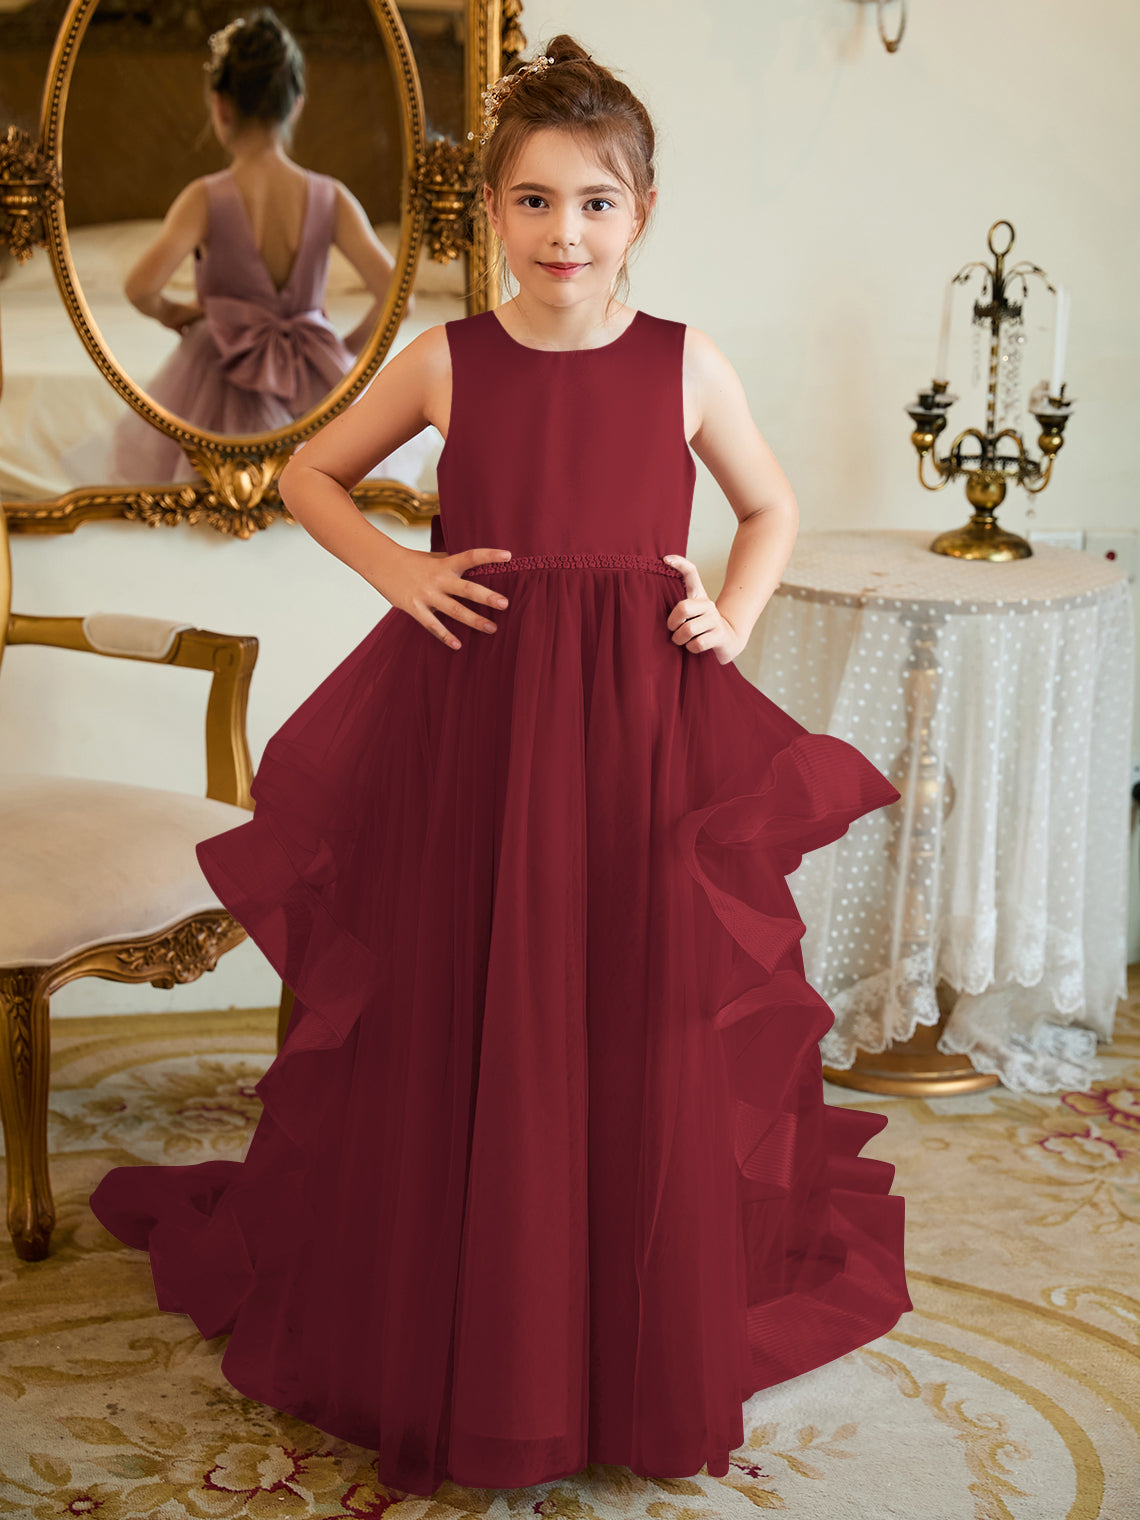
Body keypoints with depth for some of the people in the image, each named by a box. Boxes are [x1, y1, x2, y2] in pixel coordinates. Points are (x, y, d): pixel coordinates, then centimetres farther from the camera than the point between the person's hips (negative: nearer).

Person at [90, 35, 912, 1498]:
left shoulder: (685, 365, 1)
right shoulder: (448, 359, 1)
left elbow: (771, 509, 17)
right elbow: (307, 472, 14)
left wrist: (730, 623, 1)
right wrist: (395, 569, -1)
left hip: (642, 724, 0)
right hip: (468, 716, 0)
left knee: (642, 1038, 6)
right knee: (463, 1033, 6)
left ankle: (647, 1358, 24)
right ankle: (463, 1359, 24)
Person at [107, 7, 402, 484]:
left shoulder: (205, 198, -11)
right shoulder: (330, 198, -6)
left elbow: (140, 286, -25)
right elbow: (395, 290, -14)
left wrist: (168, 312, -2)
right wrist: (348, 348, 4)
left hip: (224, 387, -2)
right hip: (313, 388, 2)